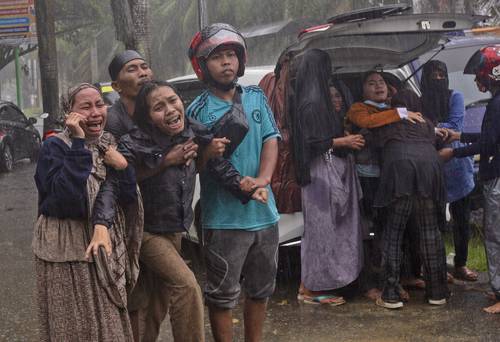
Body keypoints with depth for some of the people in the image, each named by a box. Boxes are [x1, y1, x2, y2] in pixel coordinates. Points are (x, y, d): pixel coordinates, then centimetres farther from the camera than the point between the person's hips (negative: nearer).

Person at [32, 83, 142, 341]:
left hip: (108, 247, 6)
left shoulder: (110, 145, 7)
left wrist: (122, 166, -16)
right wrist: (78, 143, -26)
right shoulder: (54, 148, -11)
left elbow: (130, 197, 2)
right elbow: (68, 199, -27)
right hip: (68, 251, -6)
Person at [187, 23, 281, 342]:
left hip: (264, 211, 5)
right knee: (224, 294, 2)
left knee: (261, 289, 18)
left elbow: (271, 139, 1)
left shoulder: (256, 97, 7)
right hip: (224, 217, -5)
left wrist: (262, 178, -14)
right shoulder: (199, 110, -7)